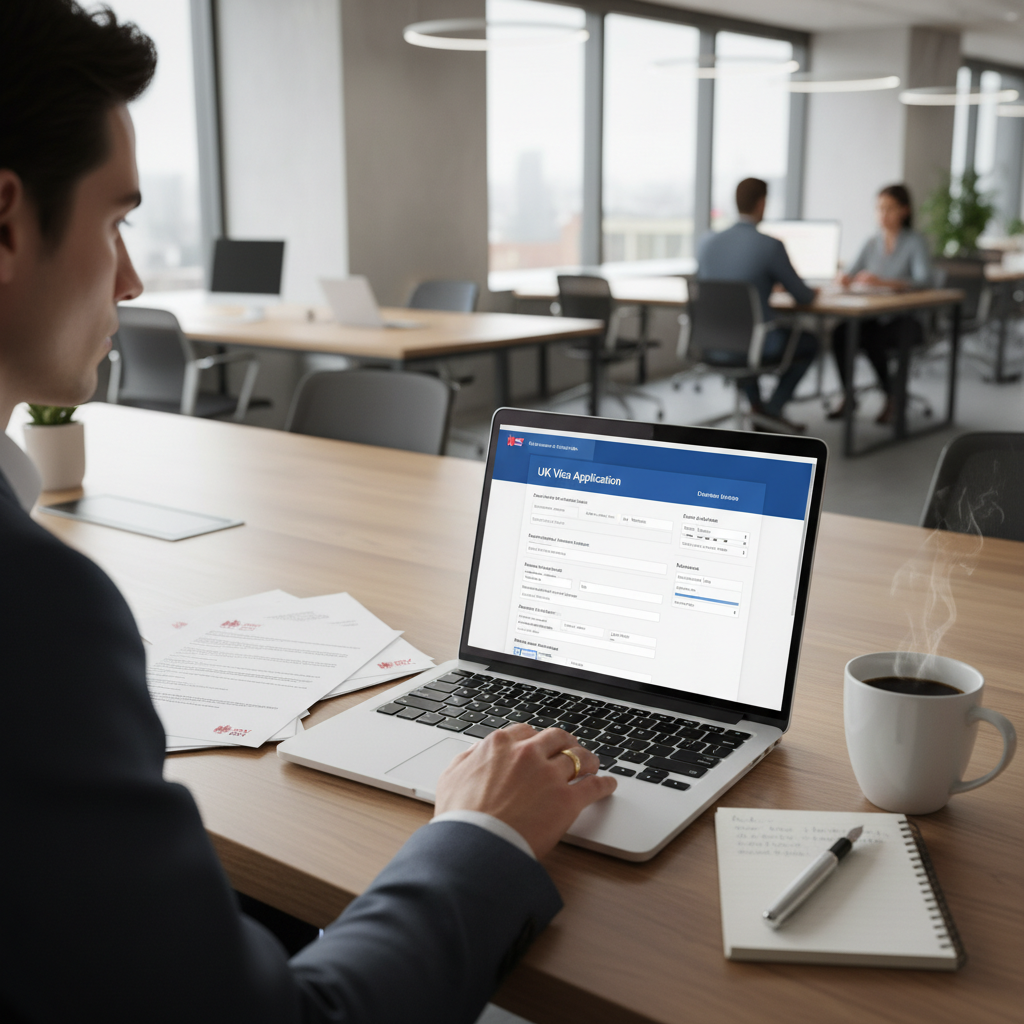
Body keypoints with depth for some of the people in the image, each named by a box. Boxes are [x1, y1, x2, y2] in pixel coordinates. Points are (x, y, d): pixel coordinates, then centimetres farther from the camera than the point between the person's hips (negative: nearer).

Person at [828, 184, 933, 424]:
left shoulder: (916, 242, -5)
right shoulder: (872, 242, 11)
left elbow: (924, 280, -21)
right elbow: (852, 275, 6)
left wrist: (884, 282, -37)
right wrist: (845, 279, -21)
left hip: (904, 319, -4)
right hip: (873, 315, 4)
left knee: (872, 339, -34)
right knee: (839, 332, -27)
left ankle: (892, 398, -11)